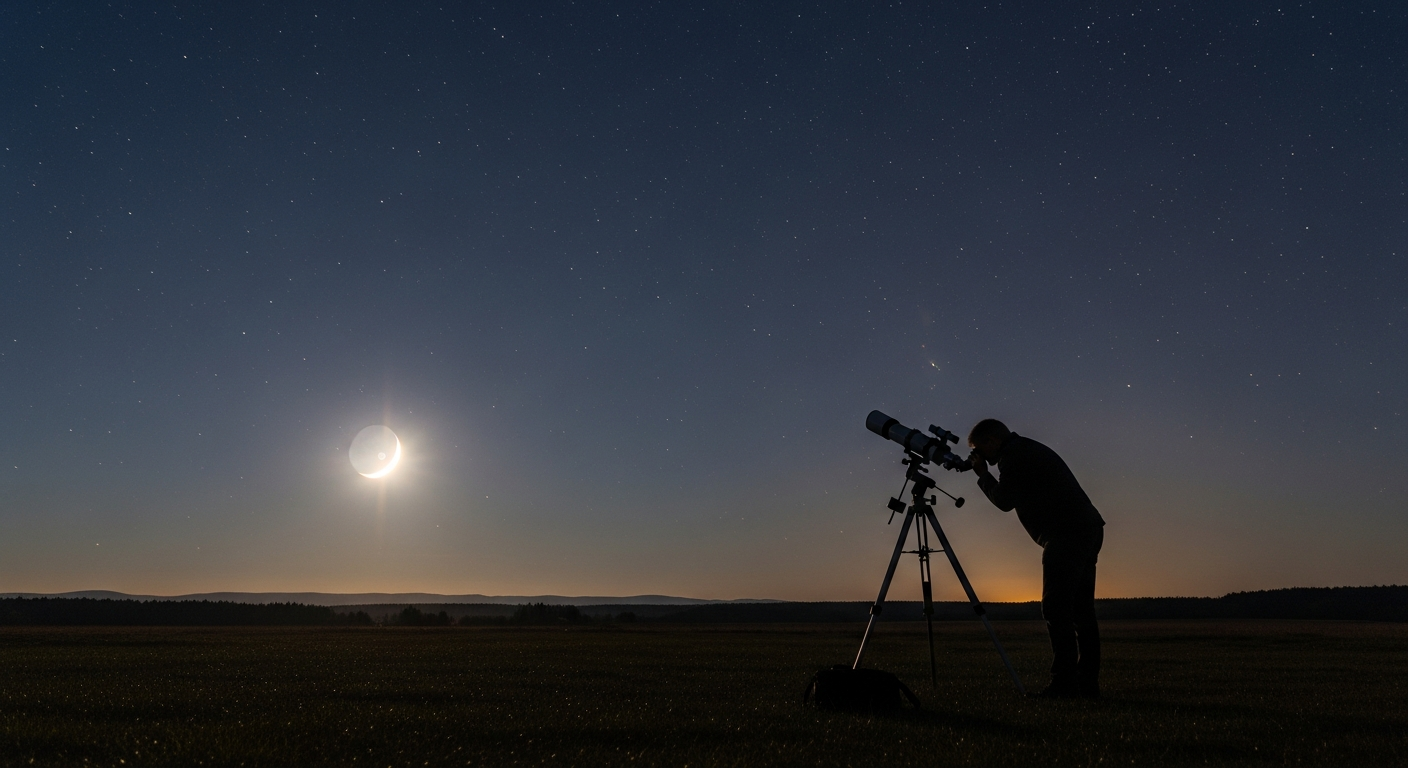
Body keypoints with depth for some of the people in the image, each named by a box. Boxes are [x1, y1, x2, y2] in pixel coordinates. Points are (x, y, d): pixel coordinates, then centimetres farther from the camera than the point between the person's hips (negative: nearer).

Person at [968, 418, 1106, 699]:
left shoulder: (1013, 454, -4)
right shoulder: (1031, 450, 25)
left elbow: (1005, 501, -5)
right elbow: (1012, 499, 26)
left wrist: (983, 475, 8)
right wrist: (985, 475, 20)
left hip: (1067, 534, -10)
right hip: (1088, 530, 10)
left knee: (1057, 609, -9)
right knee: (1080, 610, 10)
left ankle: (1064, 683, -10)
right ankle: (1088, 683, 11)